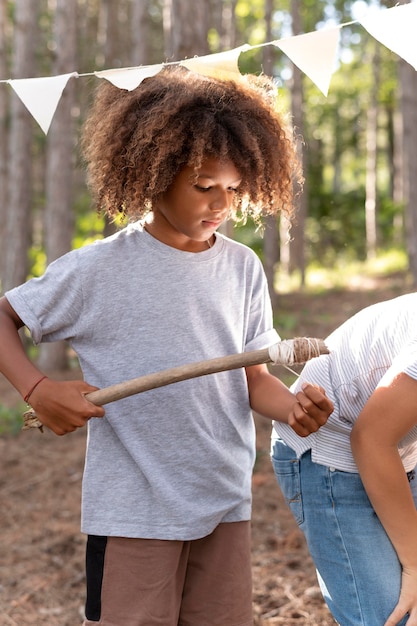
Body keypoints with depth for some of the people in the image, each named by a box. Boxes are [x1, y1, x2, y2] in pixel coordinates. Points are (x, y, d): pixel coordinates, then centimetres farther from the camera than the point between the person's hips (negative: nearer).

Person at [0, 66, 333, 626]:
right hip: (131, 515, -4)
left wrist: (295, 406, -16)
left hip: (226, 506, 4)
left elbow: (253, 377, 5)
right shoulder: (100, 270, -9)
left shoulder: (243, 269, 3)